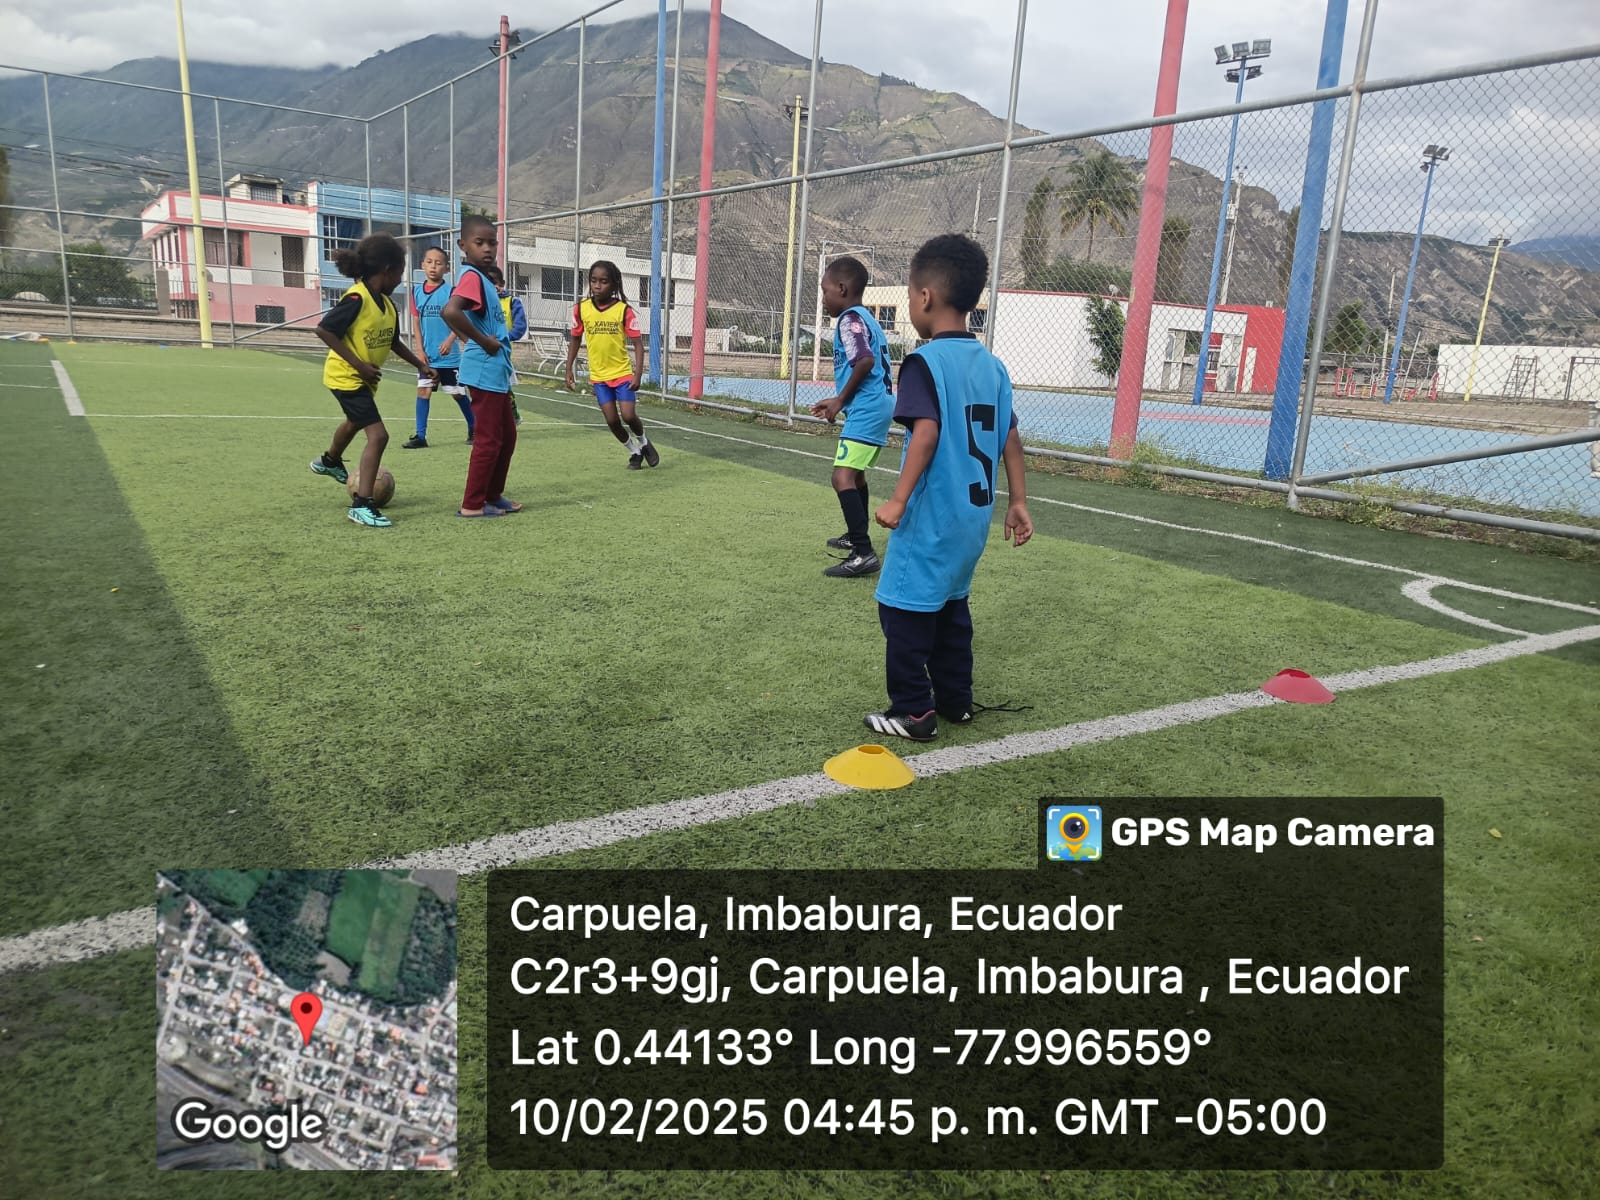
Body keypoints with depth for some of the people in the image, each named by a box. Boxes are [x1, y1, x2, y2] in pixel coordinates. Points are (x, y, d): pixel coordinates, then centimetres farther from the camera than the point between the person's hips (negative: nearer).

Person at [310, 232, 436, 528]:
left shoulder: (387, 302, 0)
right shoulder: (357, 298, -25)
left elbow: (393, 341, 12)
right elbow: (324, 330, -26)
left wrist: (421, 364, 5)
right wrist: (359, 364, -27)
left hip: (366, 378, 10)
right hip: (346, 377, -10)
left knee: (356, 422, 34)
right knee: (378, 435, -19)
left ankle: (329, 462, 64)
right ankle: (361, 505, -16)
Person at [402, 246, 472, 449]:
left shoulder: (450, 291, -6)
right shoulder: (417, 292, 5)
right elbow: (416, 322, 7)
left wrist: (449, 341, -24)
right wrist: (420, 350, 0)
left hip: (448, 355, -3)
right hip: (427, 355, 3)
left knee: (458, 393, 5)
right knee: (423, 391, -1)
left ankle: (473, 430, 22)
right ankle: (420, 436, 3)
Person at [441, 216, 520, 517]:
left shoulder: (483, 278, 14)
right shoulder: (472, 277, -16)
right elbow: (450, 311, -33)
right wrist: (483, 341, -24)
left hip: (496, 372, 10)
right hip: (485, 372, -10)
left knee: (507, 436, 17)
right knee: (488, 440, -4)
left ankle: (492, 495, 26)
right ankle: (472, 504, 4)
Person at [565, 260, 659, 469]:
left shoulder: (624, 310, -11)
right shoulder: (581, 308, -3)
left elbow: (638, 343, -10)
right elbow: (575, 340, 8)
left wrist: (638, 374, -18)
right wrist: (569, 371, 4)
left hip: (623, 373, -3)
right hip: (598, 375, 3)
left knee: (629, 416, -10)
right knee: (612, 420, 2)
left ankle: (644, 442, 22)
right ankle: (634, 452, 25)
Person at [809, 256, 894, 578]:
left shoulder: (850, 319, -11)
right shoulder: (867, 319, 19)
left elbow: (865, 361, -26)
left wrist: (840, 399, -15)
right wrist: (839, 401, 20)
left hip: (866, 411, -11)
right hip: (878, 407, 11)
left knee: (842, 477, -17)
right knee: (855, 474, 25)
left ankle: (864, 553, -23)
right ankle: (857, 536, 41)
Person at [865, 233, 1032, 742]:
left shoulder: (925, 362, -13)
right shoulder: (993, 365, 8)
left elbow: (927, 431, -25)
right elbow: (1010, 438, 8)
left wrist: (898, 500, -24)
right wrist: (1018, 502, 13)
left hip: (932, 518, -8)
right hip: (973, 516, 8)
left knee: (904, 609, 3)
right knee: (950, 605, 20)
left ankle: (913, 713, 8)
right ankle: (955, 700, 28)